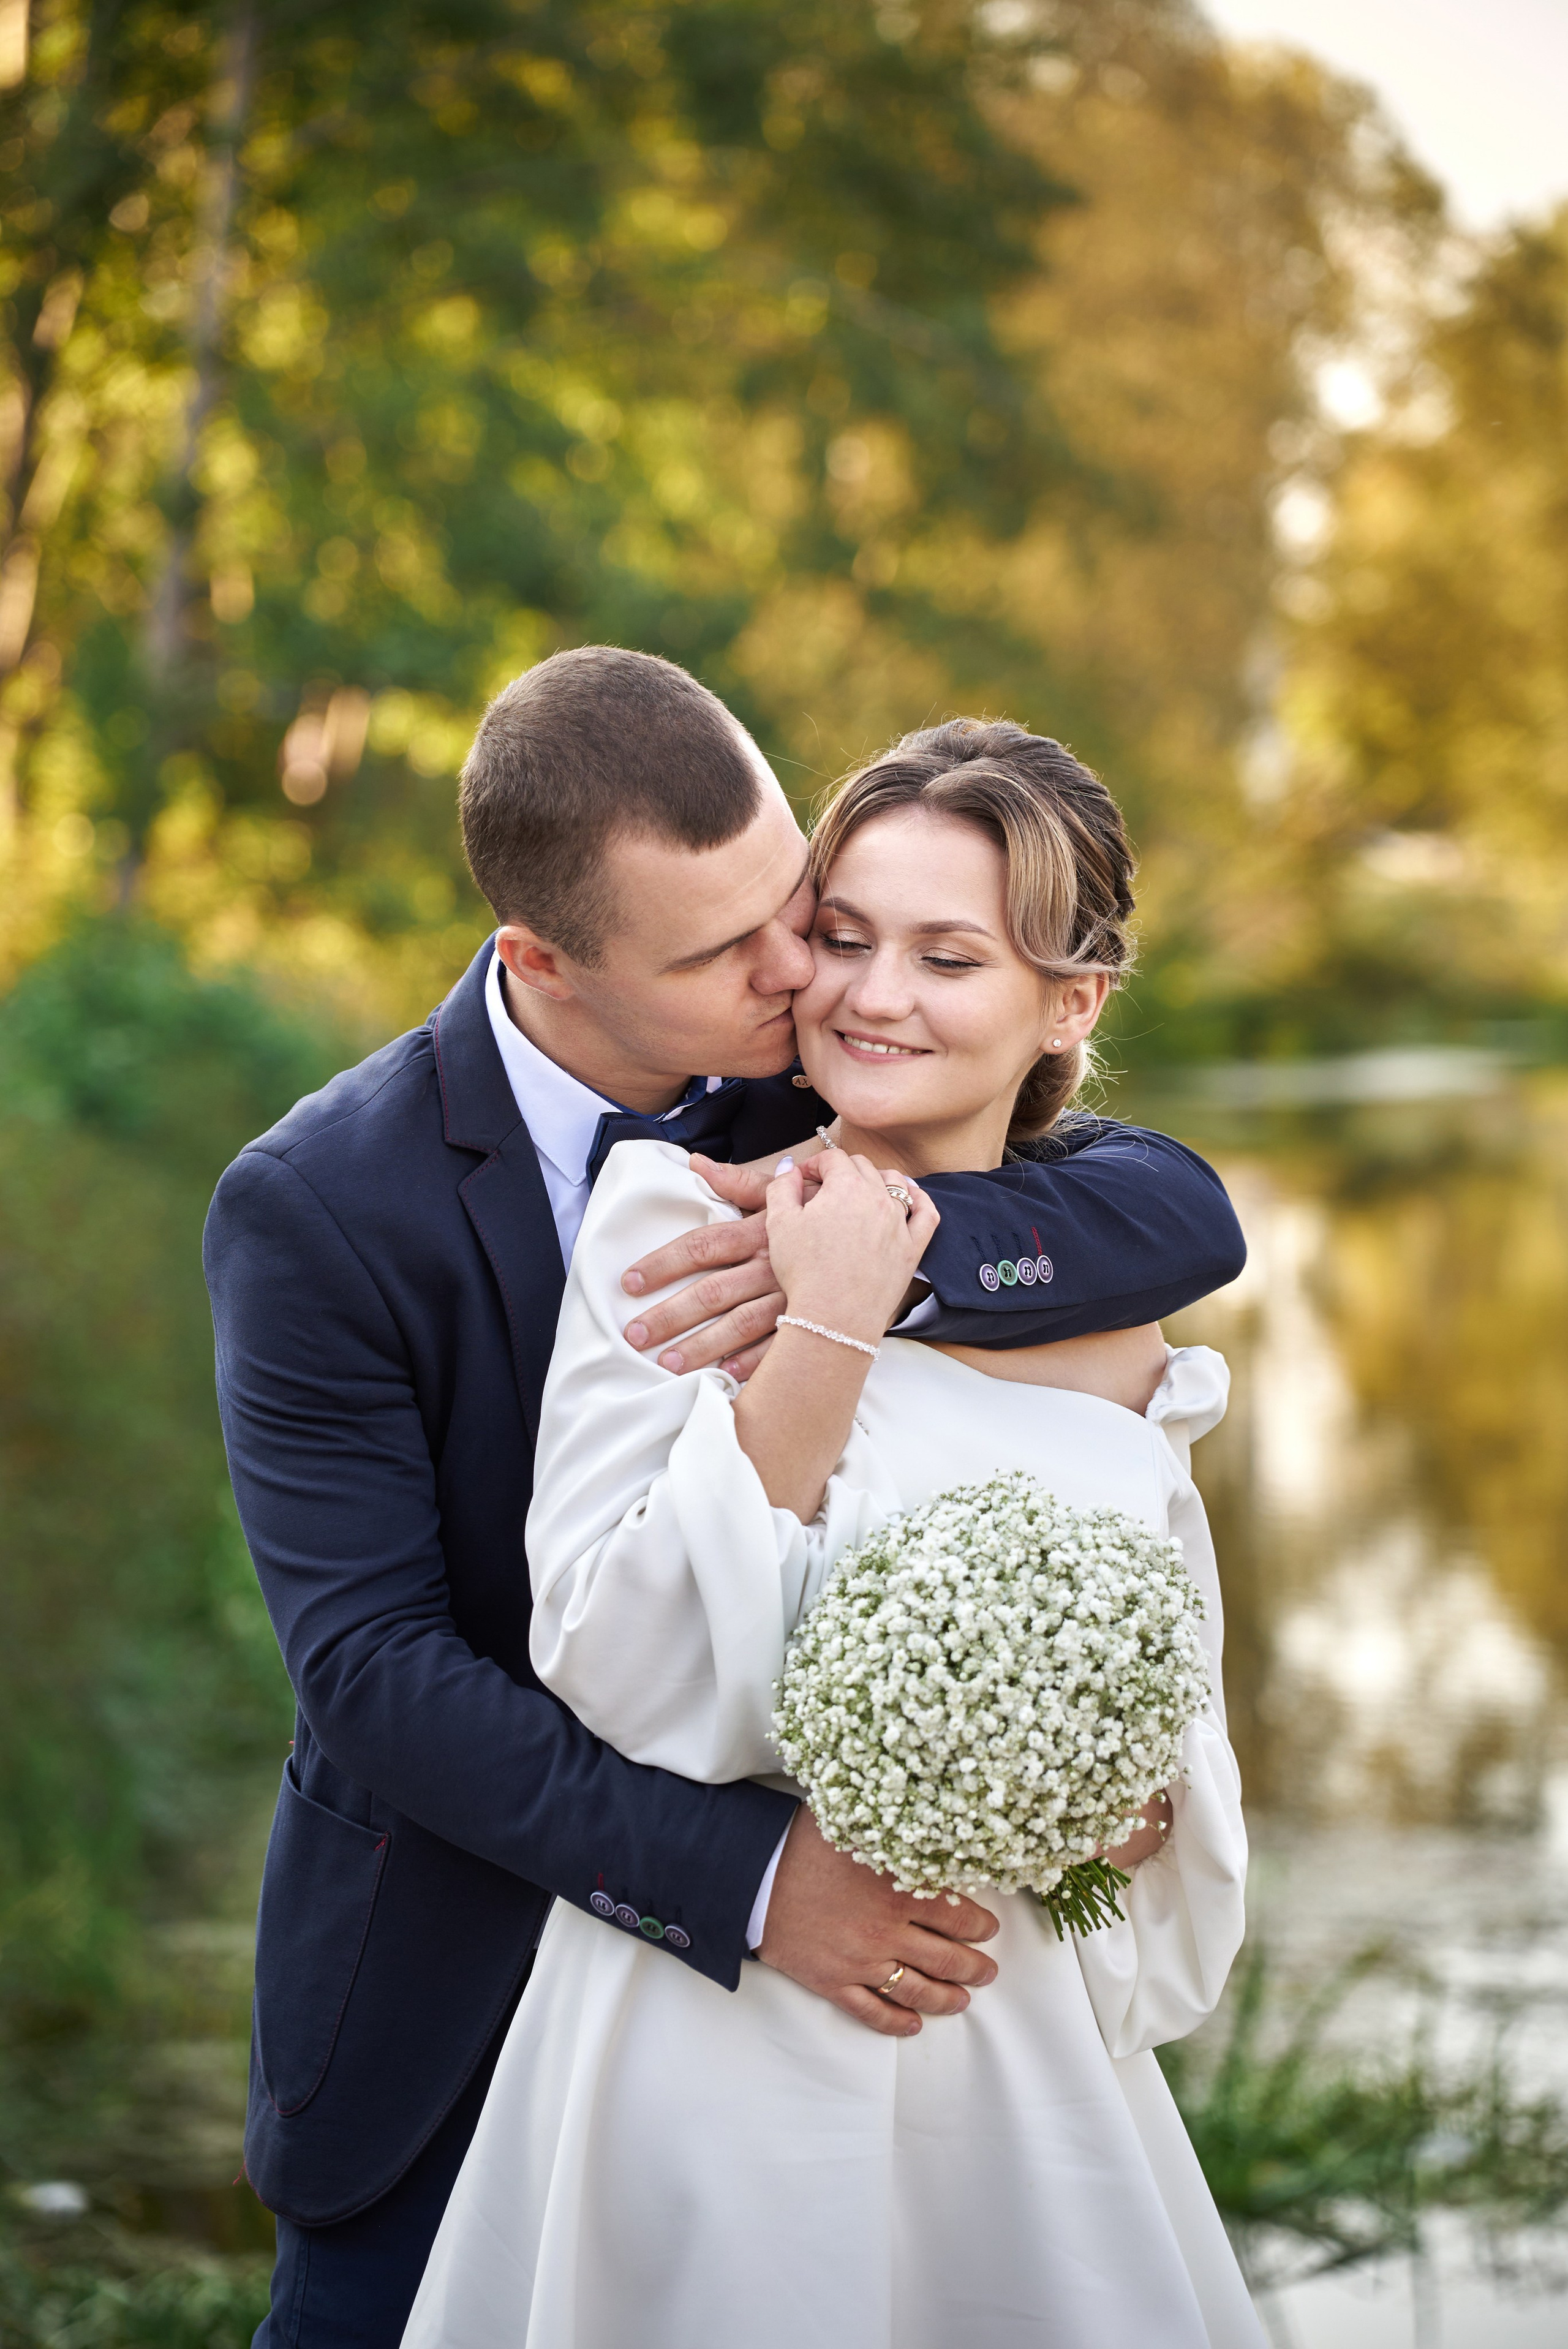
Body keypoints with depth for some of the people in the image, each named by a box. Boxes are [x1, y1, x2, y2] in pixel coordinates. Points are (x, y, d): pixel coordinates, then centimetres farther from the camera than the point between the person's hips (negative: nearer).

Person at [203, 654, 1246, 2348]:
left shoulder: (801, 1074, -11)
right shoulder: (313, 1211, -22)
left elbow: (1191, 1217, -20)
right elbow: (369, 1668, -25)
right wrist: (741, 1879, -33)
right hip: (457, 1936, -3)